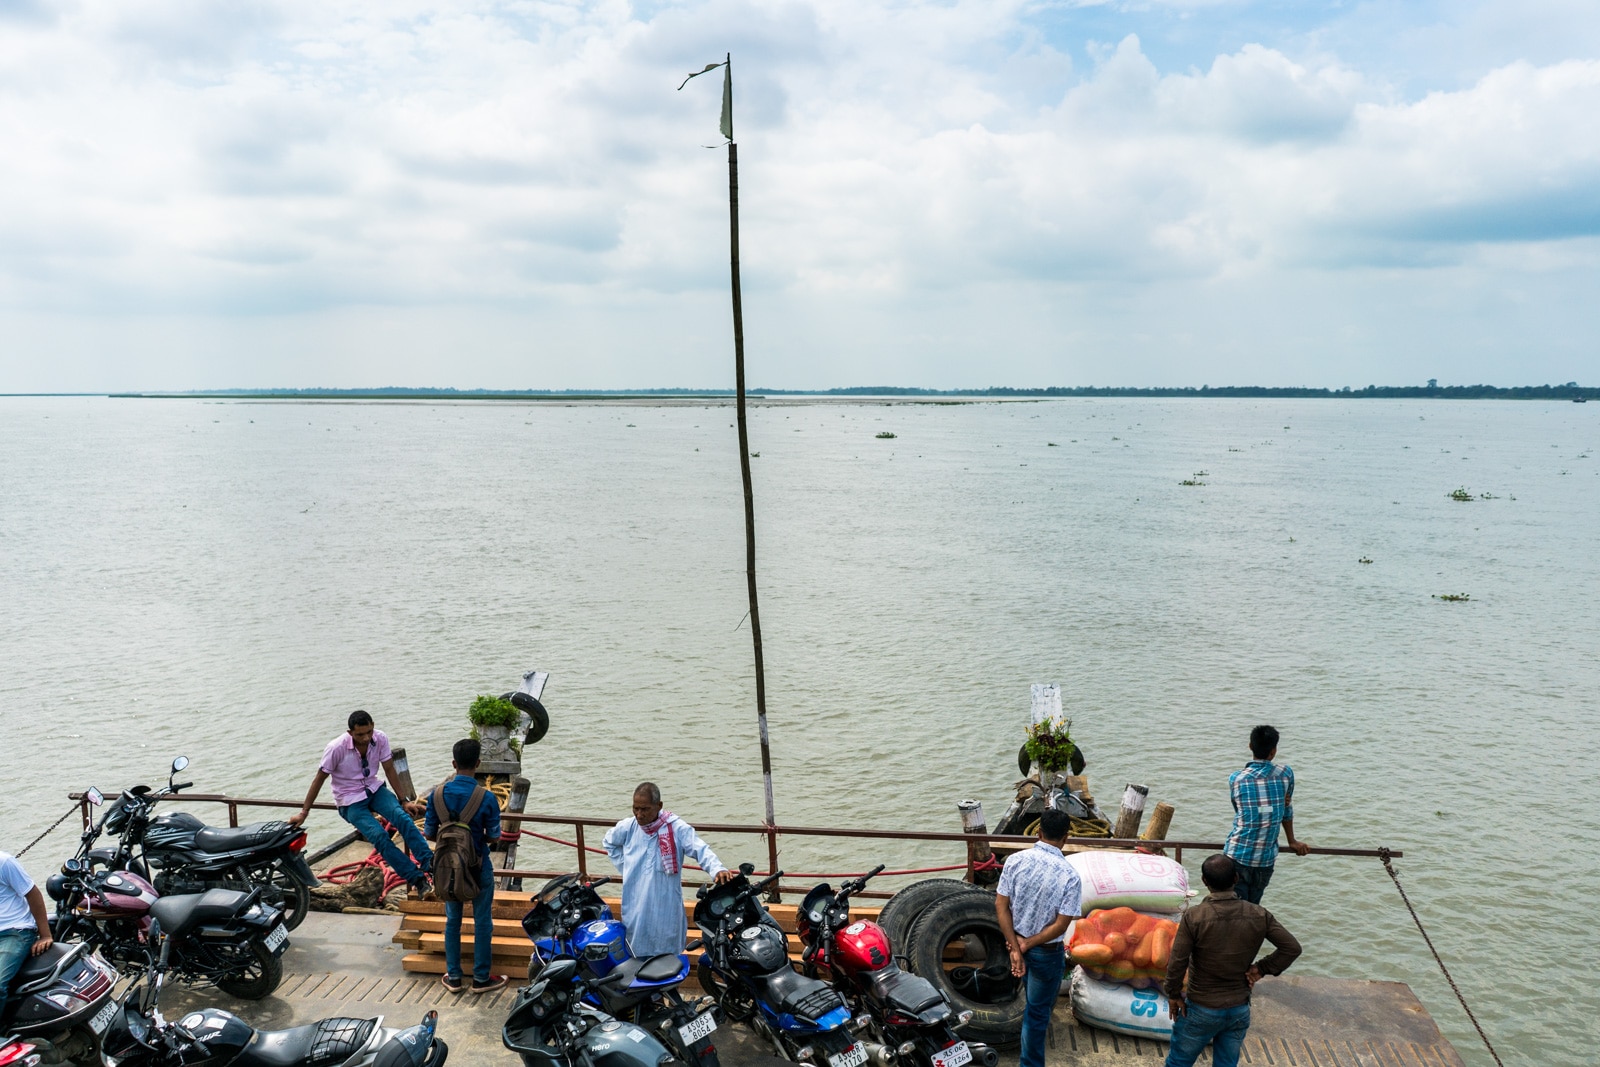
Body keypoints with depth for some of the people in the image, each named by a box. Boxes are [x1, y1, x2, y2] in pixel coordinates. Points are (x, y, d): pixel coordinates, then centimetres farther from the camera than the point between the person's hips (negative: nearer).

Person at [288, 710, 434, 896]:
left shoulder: (380, 739, -12)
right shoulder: (336, 748, -21)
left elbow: (389, 770, -1)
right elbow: (319, 779, -10)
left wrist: (404, 801, 0)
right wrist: (303, 812, -6)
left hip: (374, 789, 3)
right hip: (351, 800, -3)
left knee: (402, 818, -26)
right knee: (379, 837, -25)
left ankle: (429, 862, -30)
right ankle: (417, 880, -26)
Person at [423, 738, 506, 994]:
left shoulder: (437, 794, -11)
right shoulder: (486, 798, -20)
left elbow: (429, 834, -3)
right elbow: (494, 837, -11)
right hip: (479, 867, -3)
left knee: (452, 921, 17)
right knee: (482, 922, 10)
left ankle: (453, 977, 24)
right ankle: (481, 978, 18)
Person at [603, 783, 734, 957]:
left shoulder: (676, 828, -10)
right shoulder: (627, 827, 2)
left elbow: (701, 850, -17)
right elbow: (609, 843, 23)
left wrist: (717, 869, -37)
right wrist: (625, 865, 11)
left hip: (666, 909, -3)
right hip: (635, 909, 3)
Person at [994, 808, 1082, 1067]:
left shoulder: (1015, 860, -14)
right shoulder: (1069, 875, -22)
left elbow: (1000, 905, -13)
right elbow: (1061, 924, -22)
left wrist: (1016, 947, -12)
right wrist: (1027, 945, -14)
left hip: (1015, 941, 5)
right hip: (1046, 951, -5)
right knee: (1037, 1011, 12)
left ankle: (1041, 1022, 59)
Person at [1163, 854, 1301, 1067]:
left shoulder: (1194, 917, -21)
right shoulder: (1259, 915, -9)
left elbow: (1177, 963, -20)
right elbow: (1292, 948, -5)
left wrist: (1173, 994, -5)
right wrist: (1261, 968, 2)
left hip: (1202, 1010, -4)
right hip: (1240, 1011, 4)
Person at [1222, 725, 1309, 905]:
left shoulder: (1235, 779, -6)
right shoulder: (1286, 774, -4)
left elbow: (1240, 811, 7)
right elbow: (1287, 810, 10)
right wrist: (1292, 841, 25)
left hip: (1237, 855, -2)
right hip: (1266, 859, 2)